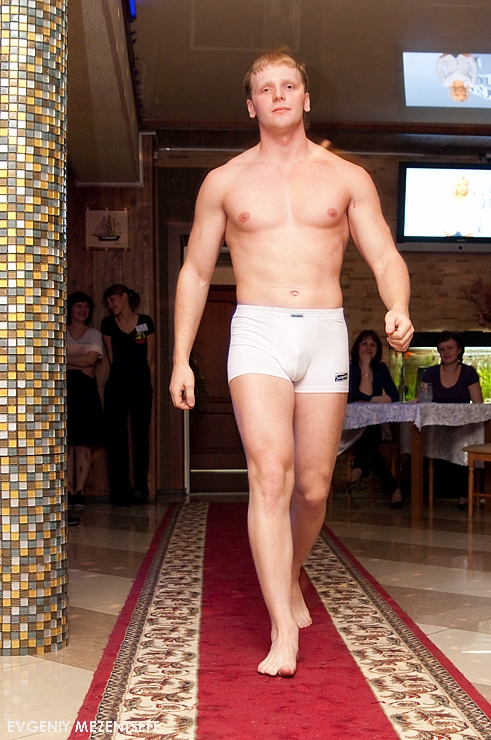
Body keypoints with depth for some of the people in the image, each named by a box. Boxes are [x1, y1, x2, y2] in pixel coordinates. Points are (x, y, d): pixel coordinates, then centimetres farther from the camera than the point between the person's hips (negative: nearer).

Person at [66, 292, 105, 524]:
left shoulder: (94, 334, 13)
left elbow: (91, 359, -3)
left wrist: (65, 359, -3)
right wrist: (80, 364, -8)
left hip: (85, 390, 0)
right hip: (65, 388, 0)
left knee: (84, 443, -5)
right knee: (67, 443, -5)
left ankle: (79, 491, -2)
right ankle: (69, 492, -3)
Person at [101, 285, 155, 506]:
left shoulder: (145, 322, 2)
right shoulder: (108, 324, 6)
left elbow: (149, 358, 7)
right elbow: (111, 357, 14)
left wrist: (147, 382, 8)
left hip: (141, 386, -1)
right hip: (116, 386, 1)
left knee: (140, 436, -1)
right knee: (116, 437, -1)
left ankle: (140, 486, 10)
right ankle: (120, 490, 3)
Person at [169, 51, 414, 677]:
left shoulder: (347, 177, 10)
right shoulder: (224, 182, 10)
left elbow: (384, 256, 5)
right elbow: (195, 272, 13)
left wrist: (397, 308, -18)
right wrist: (181, 358, 7)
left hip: (326, 333, 2)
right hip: (258, 332, -1)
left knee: (314, 487, 7)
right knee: (270, 472, -18)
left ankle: (290, 575, 36)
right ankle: (283, 631, -15)